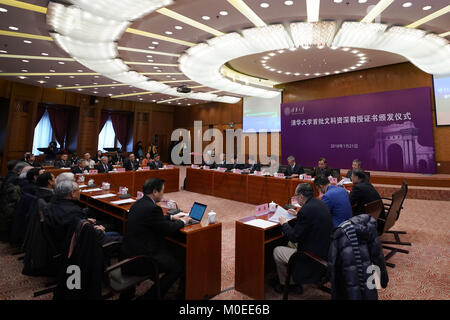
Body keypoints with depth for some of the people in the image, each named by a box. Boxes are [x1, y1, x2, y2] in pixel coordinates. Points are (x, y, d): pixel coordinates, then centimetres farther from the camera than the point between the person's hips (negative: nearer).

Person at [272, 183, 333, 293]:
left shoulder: (306, 210, -27)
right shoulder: (320, 204, 0)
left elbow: (294, 237, -18)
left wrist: (284, 224, -3)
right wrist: (298, 214, 24)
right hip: (325, 250, 9)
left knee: (276, 251, 7)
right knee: (291, 244, 27)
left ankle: (285, 283, 26)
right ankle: (294, 280, 36)